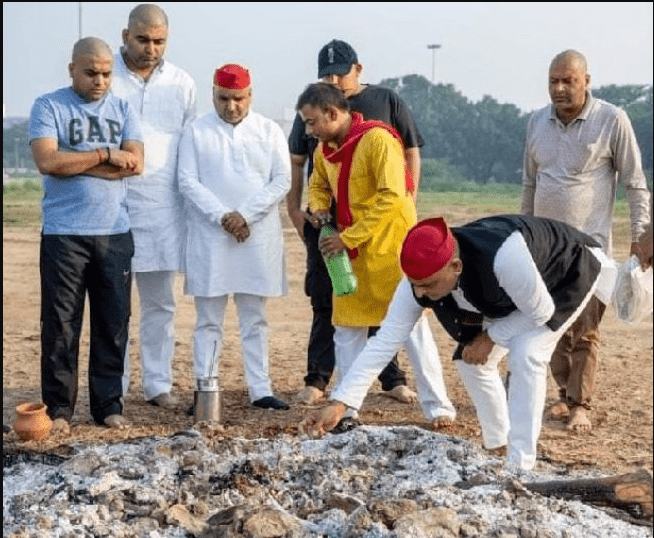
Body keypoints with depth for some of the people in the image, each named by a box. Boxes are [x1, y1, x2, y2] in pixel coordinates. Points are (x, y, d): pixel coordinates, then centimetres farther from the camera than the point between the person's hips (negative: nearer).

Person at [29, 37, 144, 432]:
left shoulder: (123, 110, 10)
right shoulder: (49, 107, 1)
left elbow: (135, 163, -5)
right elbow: (47, 161, -14)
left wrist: (74, 162, -11)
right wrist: (105, 154, -11)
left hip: (115, 234, 3)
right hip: (63, 234, -3)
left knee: (114, 323, 7)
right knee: (61, 324, 0)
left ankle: (109, 404, 16)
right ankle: (59, 408, 9)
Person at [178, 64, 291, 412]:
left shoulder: (269, 131, 7)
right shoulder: (196, 132, 4)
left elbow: (281, 181, 0)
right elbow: (188, 182, -3)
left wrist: (245, 215, -11)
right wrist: (222, 217, -14)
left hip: (258, 237, 1)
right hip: (210, 238, -1)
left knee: (255, 320, 7)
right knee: (208, 320, 2)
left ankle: (260, 390, 10)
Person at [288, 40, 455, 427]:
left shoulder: (386, 101, 1)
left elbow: (412, 153, 5)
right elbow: (297, 160, 14)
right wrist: (295, 208, 7)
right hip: (326, 222, 2)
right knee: (326, 303, 5)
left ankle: (393, 378, 12)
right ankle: (317, 381, 12)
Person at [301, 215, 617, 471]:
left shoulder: (502, 256, -47)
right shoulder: (419, 280, -28)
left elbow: (540, 311, -31)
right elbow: (383, 343, -27)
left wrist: (491, 337, -22)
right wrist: (339, 404, -32)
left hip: (566, 274, -6)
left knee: (526, 354, -25)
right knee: (471, 361, 1)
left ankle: (520, 467, -16)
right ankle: (496, 447, 23)